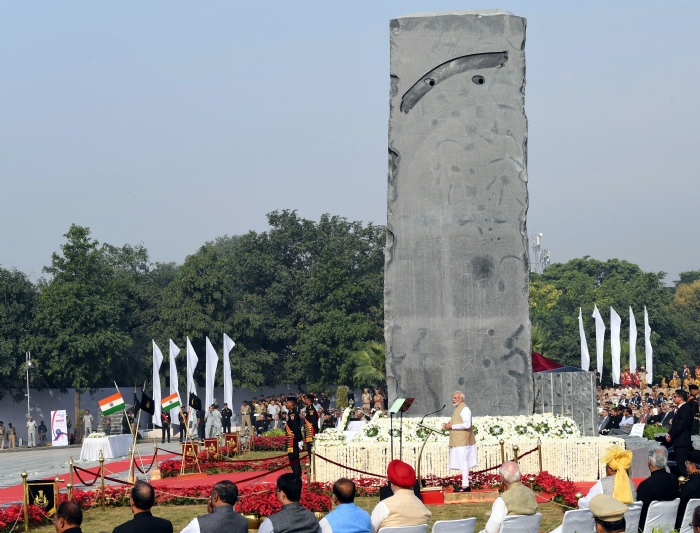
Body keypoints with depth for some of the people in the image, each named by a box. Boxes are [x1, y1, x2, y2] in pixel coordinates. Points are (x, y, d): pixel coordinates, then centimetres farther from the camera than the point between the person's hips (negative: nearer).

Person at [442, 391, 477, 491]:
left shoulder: (464, 409, -13)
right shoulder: (457, 409, 18)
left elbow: (467, 424, -23)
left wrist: (452, 426, -18)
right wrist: (449, 426, 9)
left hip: (463, 441, -10)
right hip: (458, 441, 10)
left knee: (463, 462, -9)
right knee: (463, 463, 11)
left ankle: (465, 485, -9)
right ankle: (465, 484, 15)